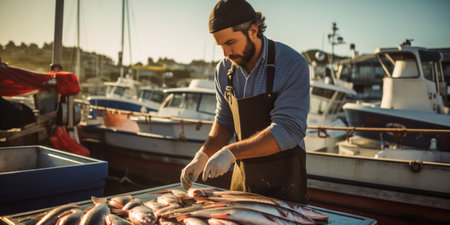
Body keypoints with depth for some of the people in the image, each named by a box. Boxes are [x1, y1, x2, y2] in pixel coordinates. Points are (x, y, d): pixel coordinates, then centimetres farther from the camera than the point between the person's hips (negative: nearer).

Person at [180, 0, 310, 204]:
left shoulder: (293, 65, -19)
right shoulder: (224, 70, -1)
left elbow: (288, 130, -25)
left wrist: (232, 152, -30)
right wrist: (202, 157, -5)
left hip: (283, 179, -5)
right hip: (242, 174, 5)